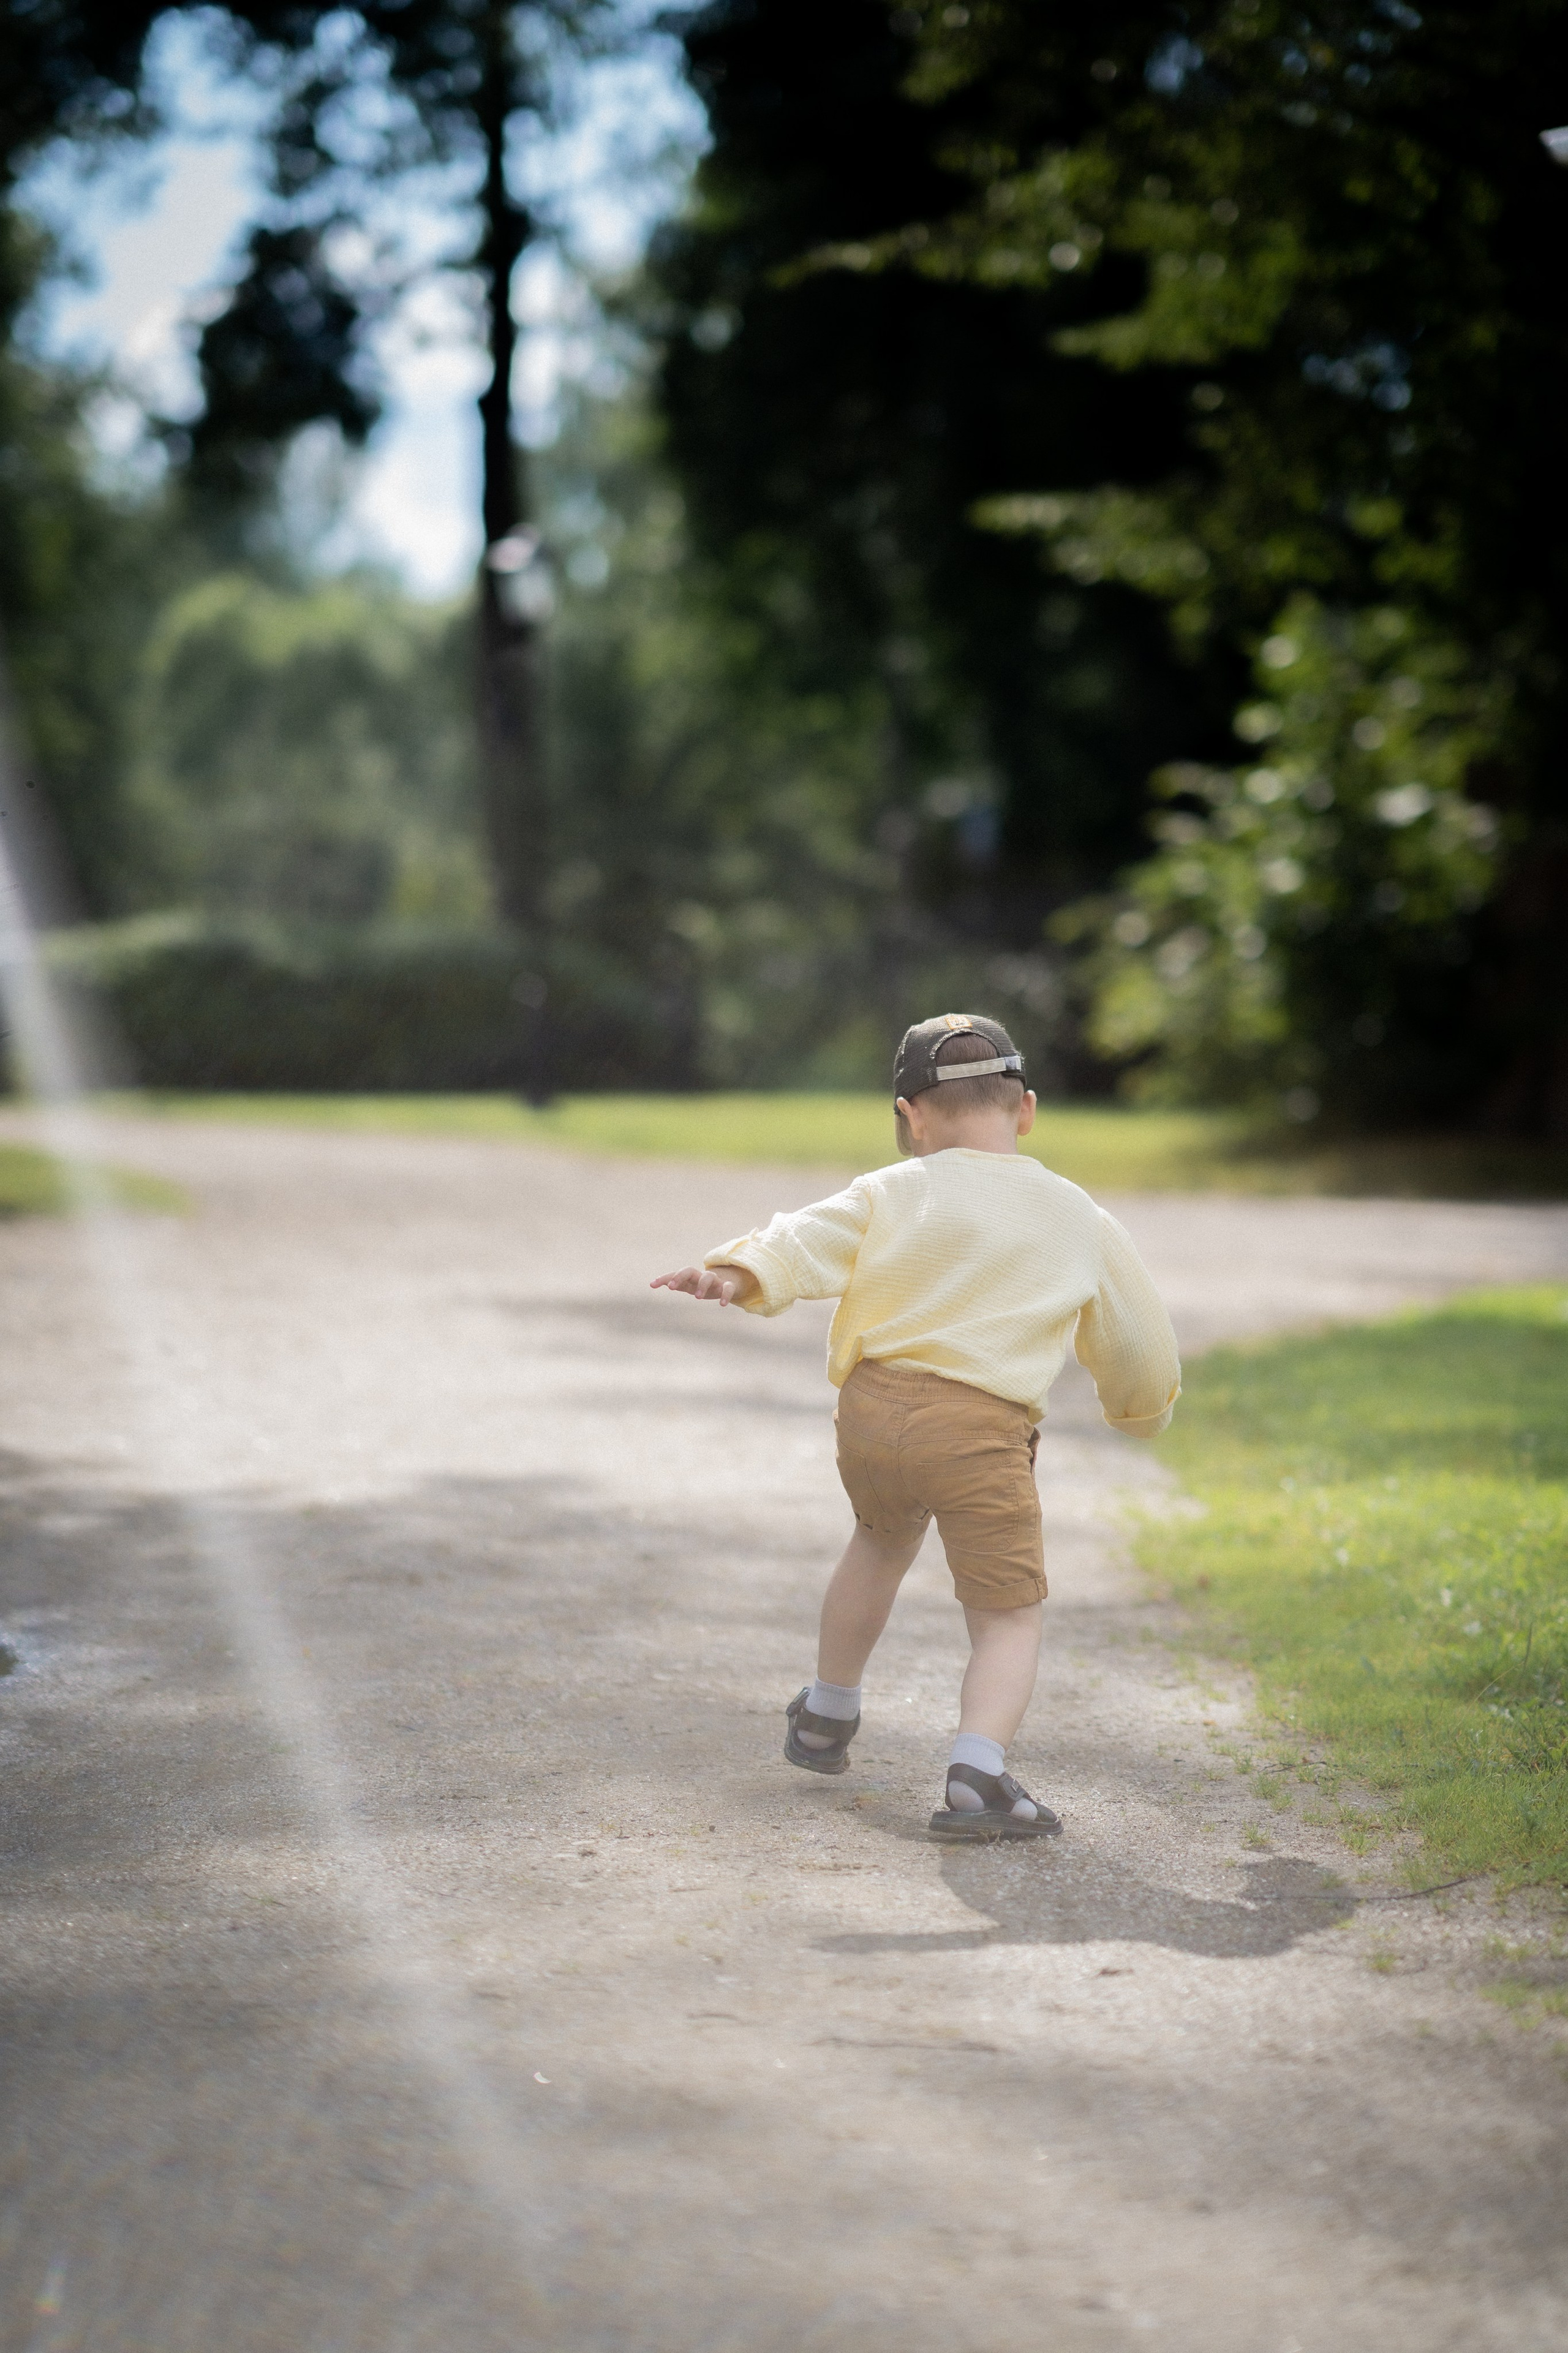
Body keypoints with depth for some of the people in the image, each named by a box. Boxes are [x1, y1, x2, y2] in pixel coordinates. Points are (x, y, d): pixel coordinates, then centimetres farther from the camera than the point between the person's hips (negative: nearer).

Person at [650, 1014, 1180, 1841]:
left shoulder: (892, 1193, 11)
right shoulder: (1078, 1220, 14)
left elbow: (810, 1240, -8)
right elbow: (1136, 1336, 24)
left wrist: (740, 1274, -19)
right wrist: (1142, 1408, 42)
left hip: (871, 1408, 3)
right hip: (978, 1431, -3)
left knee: (881, 1540, 32)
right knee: (1009, 1615, 4)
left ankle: (826, 1717, 48)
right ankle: (977, 1771, -20)